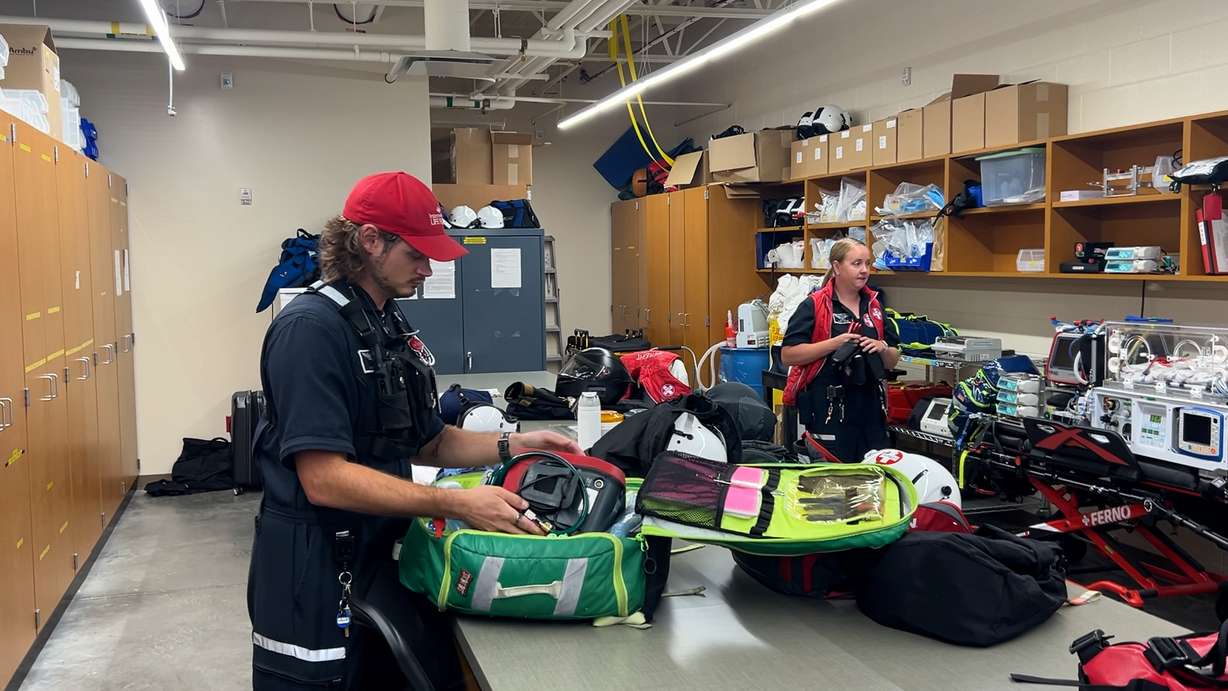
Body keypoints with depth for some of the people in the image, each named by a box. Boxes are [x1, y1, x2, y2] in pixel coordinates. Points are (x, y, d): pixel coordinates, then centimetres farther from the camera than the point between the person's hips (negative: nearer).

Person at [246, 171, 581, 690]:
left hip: (378, 554, 8)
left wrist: (509, 446, 0)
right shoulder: (311, 327, -18)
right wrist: (458, 505, -27)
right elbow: (324, 479, -25)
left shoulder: (395, 326, 10)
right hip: (315, 574, -8)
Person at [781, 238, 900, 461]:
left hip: (870, 407, 6)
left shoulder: (874, 306, 15)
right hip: (828, 409, -5)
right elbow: (788, 355, -13)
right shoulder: (814, 305, -3)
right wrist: (834, 343, -17)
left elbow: (892, 362, 20)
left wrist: (883, 348, -3)